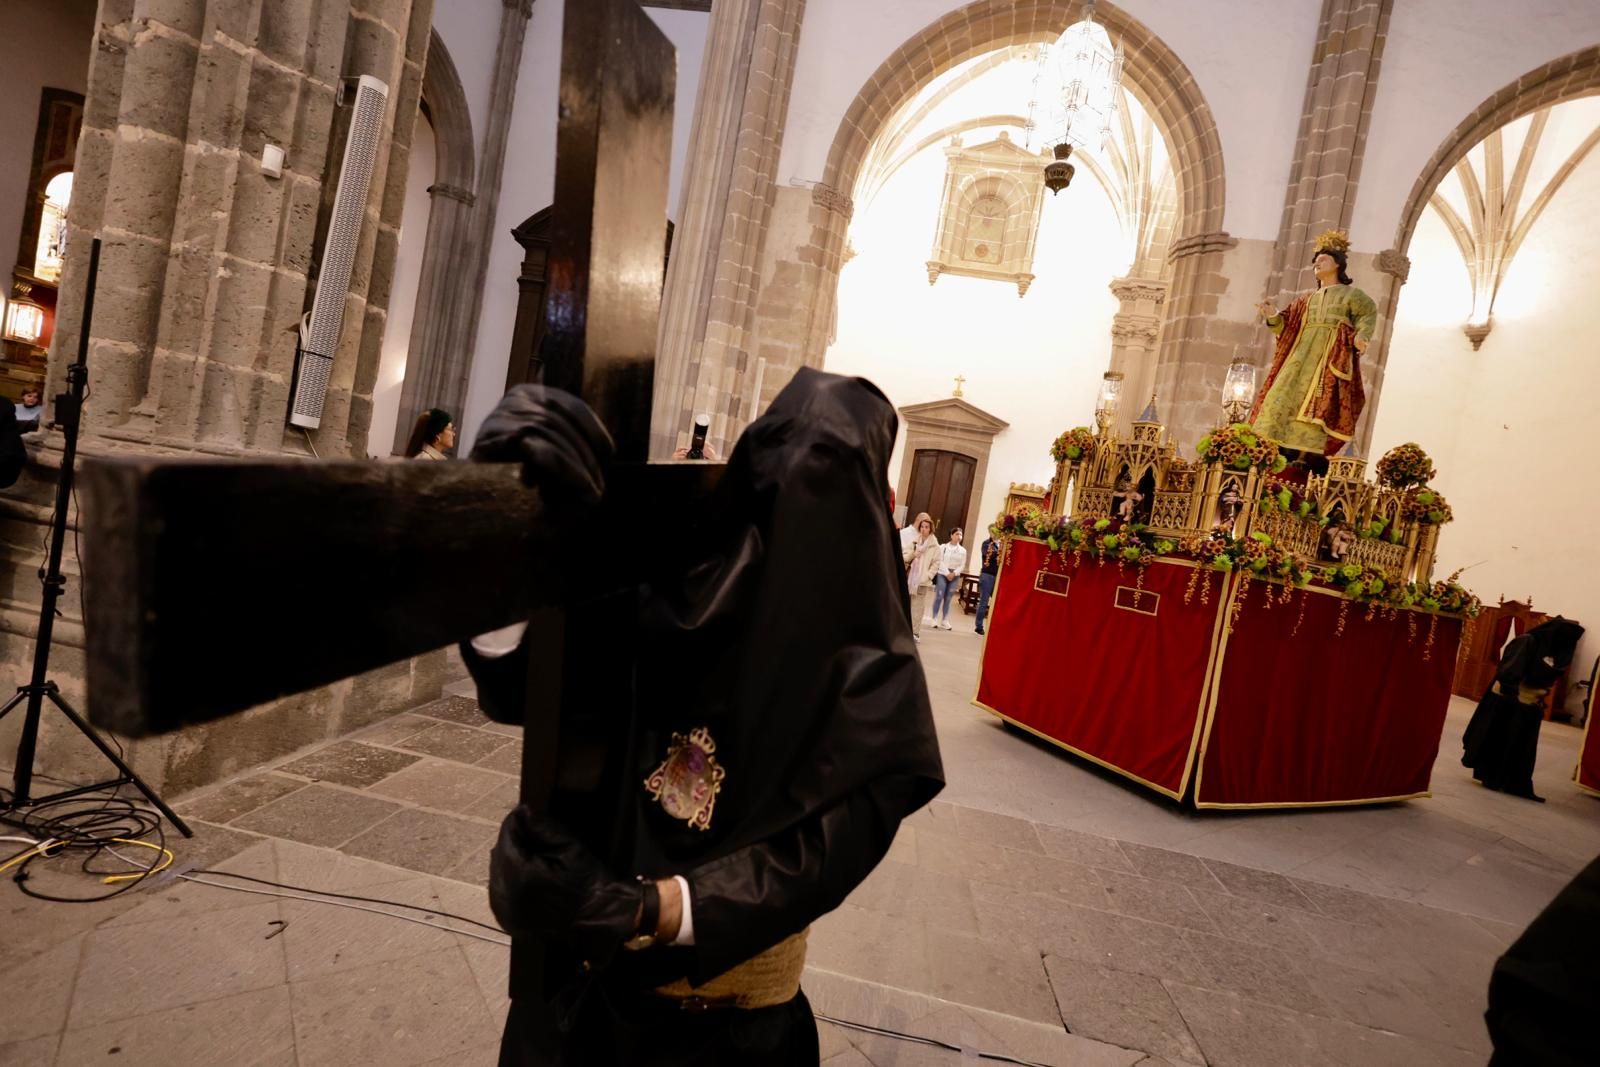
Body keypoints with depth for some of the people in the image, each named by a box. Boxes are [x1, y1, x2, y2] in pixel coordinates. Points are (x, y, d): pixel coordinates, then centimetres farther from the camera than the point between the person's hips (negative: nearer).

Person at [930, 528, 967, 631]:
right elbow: (940, 561, -4)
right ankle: (935, 619, -1)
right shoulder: (944, 547, 3)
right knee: (939, 597, -7)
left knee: (948, 599, 3)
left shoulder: (963, 551, 10)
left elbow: (962, 566, 5)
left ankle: (945, 621, 5)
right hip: (942, 574, -2)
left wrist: (954, 573, -10)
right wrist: (947, 573, -13)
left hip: (955, 576, 2)